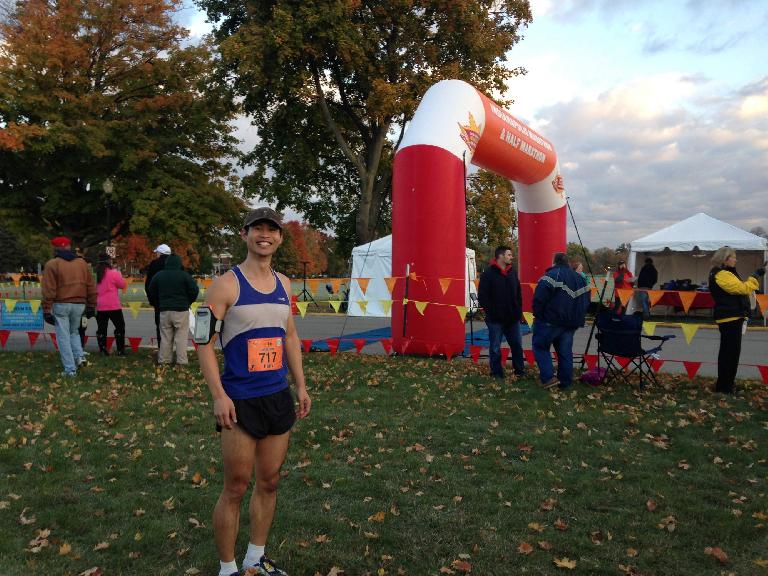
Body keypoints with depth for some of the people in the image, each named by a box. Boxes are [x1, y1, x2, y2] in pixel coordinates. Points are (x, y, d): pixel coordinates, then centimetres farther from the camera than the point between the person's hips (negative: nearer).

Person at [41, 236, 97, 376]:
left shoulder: (52, 264, -4)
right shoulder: (82, 263, 9)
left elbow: (48, 291, -8)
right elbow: (91, 287, 10)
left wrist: (47, 311, -6)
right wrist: (91, 306, 15)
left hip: (60, 305, -4)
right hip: (79, 305, 4)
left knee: (63, 337, 3)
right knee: (74, 332, 24)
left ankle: (70, 369, 1)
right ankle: (79, 355, 3)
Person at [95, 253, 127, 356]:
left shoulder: (96, 273, 1)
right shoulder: (113, 273, -12)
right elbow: (122, 285, -2)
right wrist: (119, 274, 9)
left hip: (99, 306, 5)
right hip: (113, 306, -5)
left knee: (101, 329, 9)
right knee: (120, 327, 6)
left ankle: (103, 350, 10)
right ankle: (120, 350, 4)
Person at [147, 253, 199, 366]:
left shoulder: (158, 275, 6)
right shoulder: (184, 275, -7)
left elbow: (151, 293, 11)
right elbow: (195, 290, -10)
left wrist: (158, 305, 21)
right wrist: (187, 303, 6)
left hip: (164, 310, 4)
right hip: (181, 310, -4)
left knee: (165, 336, 12)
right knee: (181, 336, 1)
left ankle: (163, 360, 15)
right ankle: (181, 361, 0)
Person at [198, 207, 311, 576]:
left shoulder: (284, 284, 9)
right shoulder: (226, 284, -9)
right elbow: (205, 342, -11)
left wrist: (301, 385, 14)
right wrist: (218, 395, -18)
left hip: (278, 397, 6)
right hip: (240, 401, -6)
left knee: (269, 483, 15)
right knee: (236, 488, 4)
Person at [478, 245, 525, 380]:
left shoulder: (512, 272, 10)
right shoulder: (488, 273, -8)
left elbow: (518, 293, 16)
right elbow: (482, 296, -10)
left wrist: (519, 310, 7)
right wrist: (491, 312, -13)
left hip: (513, 318, 5)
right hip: (496, 319, -5)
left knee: (517, 344, 10)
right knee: (495, 347, 4)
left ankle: (520, 371, 23)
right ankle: (496, 374, 15)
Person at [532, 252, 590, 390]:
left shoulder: (551, 276, -11)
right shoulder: (580, 279, 13)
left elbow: (539, 299, -17)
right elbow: (586, 301, 16)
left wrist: (537, 315, -5)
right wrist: (578, 317, 19)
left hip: (551, 321, -6)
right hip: (571, 322, 7)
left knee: (540, 346, 5)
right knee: (565, 352, 12)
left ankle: (548, 377, -7)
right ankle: (565, 383, 15)